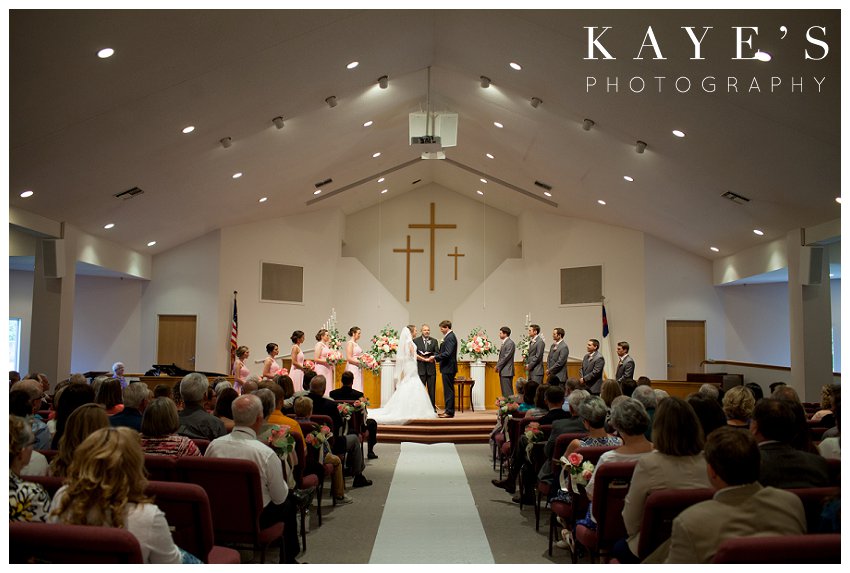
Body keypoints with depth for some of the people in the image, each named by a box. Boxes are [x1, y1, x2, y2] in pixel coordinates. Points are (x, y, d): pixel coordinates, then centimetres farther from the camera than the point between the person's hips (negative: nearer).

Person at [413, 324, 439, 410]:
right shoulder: (416, 340, 5)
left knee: (432, 389, 3)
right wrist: (424, 359, -14)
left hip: (431, 368, 2)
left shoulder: (434, 341, 11)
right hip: (420, 368, -1)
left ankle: (433, 407, 8)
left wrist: (432, 356, -21)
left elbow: (437, 353, 2)